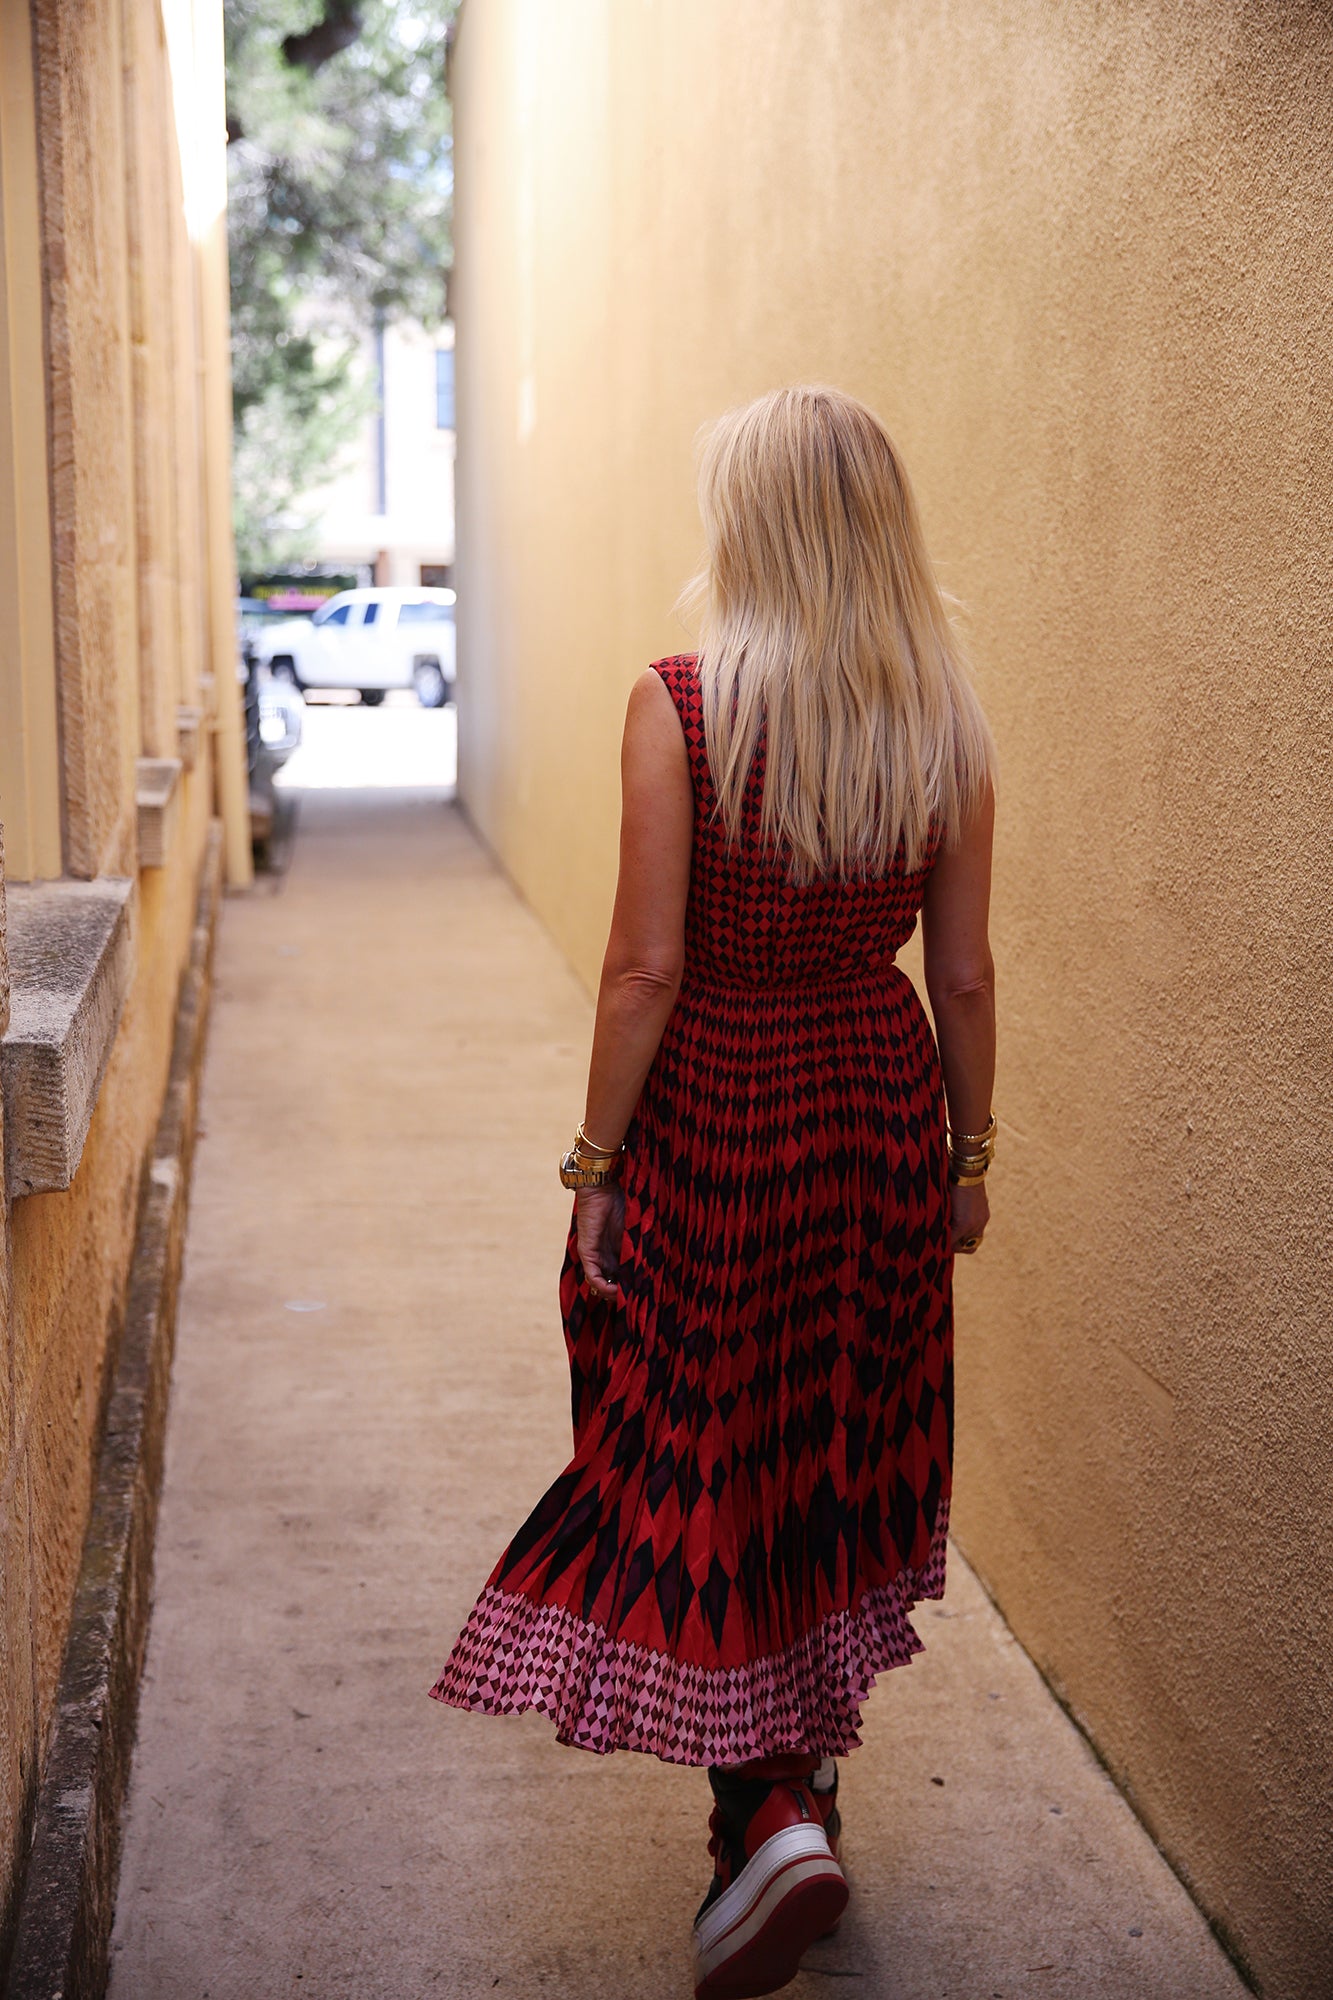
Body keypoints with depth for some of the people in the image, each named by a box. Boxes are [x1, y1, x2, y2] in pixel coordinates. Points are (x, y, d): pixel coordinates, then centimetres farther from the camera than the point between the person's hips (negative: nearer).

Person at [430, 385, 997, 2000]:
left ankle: (775, 1811, 1)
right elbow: (963, 975, 0)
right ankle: (806, 1756, 36)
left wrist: (593, 1164, -7)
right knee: (847, 1441, 19)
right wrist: (966, 1154, 12)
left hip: (716, 1112, -4)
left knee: (705, 1455, 9)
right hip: (880, 1100, 5)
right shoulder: (946, 722, -4)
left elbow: (647, 968, -16)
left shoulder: (680, 705, -16)